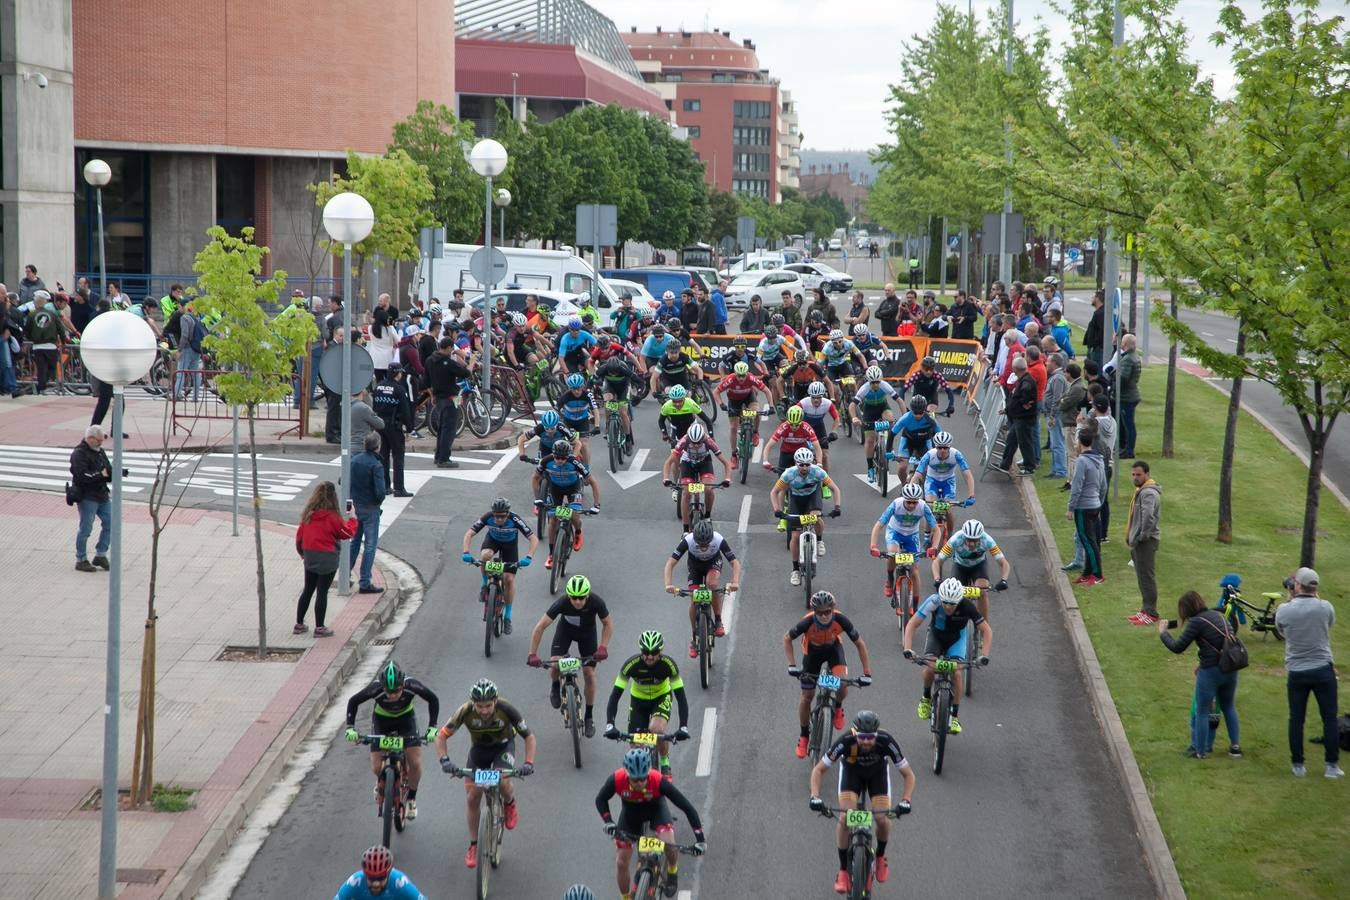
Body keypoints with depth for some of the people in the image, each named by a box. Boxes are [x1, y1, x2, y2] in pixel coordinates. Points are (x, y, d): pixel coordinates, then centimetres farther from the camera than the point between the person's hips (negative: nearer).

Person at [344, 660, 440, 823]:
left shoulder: (411, 686, -35)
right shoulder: (376, 688, -36)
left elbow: (433, 699, -17)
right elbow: (353, 702, -18)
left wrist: (432, 727, -22)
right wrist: (350, 728, -26)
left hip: (406, 718, 0)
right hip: (381, 719, 0)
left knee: (415, 763, -12)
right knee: (376, 768, -8)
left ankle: (411, 799, 13)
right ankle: (381, 782, 28)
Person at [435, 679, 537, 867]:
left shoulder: (506, 710, -32)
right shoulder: (465, 711, -30)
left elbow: (529, 737, -23)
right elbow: (442, 736, -21)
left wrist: (528, 763, -37)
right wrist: (445, 760, -38)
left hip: (503, 746, -2)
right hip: (479, 748, 2)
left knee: (502, 781, -31)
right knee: (473, 798, -6)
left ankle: (510, 805, 5)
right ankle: (473, 846, 10)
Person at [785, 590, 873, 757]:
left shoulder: (841, 620, -35)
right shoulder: (807, 622, -36)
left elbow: (860, 644, -22)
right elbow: (787, 638, -18)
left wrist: (867, 674, -24)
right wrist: (792, 665, -27)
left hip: (833, 648, 0)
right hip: (812, 651, 0)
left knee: (843, 687, -24)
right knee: (807, 695, 0)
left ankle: (837, 707, 13)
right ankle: (804, 736, 22)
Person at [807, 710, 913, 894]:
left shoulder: (886, 742, -36)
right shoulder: (846, 741, -37)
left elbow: (908, 774, -25)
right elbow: (819, 770, -26)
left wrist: (905, 801, -40)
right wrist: (815, 797, -41)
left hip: (878, 772, 0)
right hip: (851, 771, 0)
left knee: (882, 819, -18)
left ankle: (880, 856, 14)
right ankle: (843, 870, -4)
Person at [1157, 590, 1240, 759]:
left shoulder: (1197, 622, -13)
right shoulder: (1218, 615, 10)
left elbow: (1178, 647, -12)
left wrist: (1163, 633, 2)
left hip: (1211, 672, -7)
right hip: (1230, 669, 7)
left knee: (1201, 712, 8)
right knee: (1228, 707, 25)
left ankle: (1200, 751, 16)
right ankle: (1235, 746, 30)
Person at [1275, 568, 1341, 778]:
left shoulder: (1284, 610, -10)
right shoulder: (1326, 607, -9)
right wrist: (1314, 597, 19)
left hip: (1296, 672, 0)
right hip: (1323, 670, 0)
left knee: (1296, 719, 10)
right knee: (1329, 719, 8)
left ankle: (1298, 765, 15)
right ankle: (1332, 765, 8)